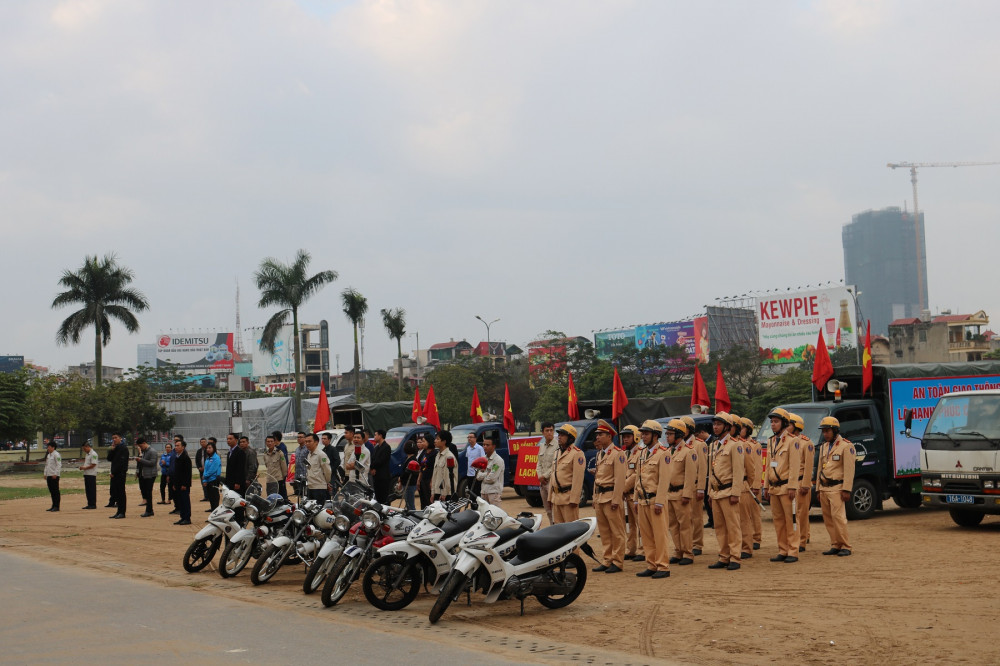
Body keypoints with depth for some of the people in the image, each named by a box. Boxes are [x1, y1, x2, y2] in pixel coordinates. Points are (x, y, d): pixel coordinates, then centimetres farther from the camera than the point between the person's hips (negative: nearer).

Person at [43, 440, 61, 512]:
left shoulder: (56, 455, -10)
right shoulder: (48, 455, 18)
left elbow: (59, 465, -16)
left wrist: (55, 474, -21)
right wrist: (45, 474, 17)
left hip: (54, 476, -9)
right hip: (49, 475, 9)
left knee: (55, 491, -6)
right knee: (51, 491, 11)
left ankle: (56, 506, -5)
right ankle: (53, 506, 16)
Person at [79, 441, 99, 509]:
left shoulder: (93, 454, -13)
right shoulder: (87, 454, 17)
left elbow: (93, 464, -18)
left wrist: (85, 468, -15)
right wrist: (82, 467, 5)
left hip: (91, 474, -9)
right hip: (86, 474, 9)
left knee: (92, 490, -5)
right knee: (87, 490, 10)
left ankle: (93, 504, -2)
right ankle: (89, 504, 16)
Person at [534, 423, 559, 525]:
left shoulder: (558, 445, -9)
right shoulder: (541, 446, 17)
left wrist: (545, 476, -11)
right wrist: (540, 476, 2)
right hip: (543, 482, 8)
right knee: (548, 510, 14)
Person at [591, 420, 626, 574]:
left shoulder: (617, 453, -10)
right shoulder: (600, 454, 16)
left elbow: (619, 478, -15)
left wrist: (616, 500, -19)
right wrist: (595, 497, 17)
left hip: (611, 496, -9)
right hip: (600, 497, 9)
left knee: (617, 532, -1)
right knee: (604, 532, 12)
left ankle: (617, 562, 3)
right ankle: (607, 560, 18)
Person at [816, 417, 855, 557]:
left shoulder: (846, 446, -6)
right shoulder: (823, 447, 17)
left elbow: (849, 470, -12)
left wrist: (847, 490, -17)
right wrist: (818, 489, 17)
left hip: (836, 488, -7)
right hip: (824, 488, 7)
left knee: (838, 516, -13)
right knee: (828, 518, 5)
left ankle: (846, 547, -8)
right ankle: (835, 545, 10)